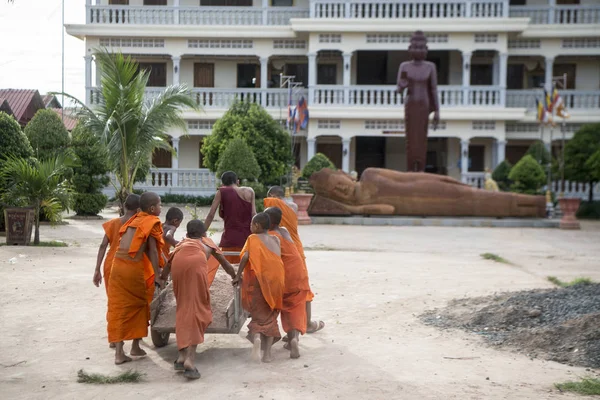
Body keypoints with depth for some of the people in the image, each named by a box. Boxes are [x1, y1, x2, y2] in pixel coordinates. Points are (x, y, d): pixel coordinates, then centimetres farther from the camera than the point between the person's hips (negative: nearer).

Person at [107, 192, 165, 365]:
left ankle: (119, 352, 5)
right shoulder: (152, 222, -1)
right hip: (133, 267, -6)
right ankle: (135, 346, 21)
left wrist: (157, 269, 30)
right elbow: (152, 250, -6)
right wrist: (157, 276, -4)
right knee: (139, 305, 13)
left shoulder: (135, 220, 20)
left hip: (118, 265, 6)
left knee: (119, 308, 6)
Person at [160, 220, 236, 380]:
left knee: (184, 307, 13)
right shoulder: (208, 243, 41)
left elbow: (167, 266, 42)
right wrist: (235, 278, 70)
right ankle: (190, 359, -9)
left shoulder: (181, 243, 44)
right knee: (197, 307, 1)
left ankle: (183, 356, 10)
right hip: (196, 260, -2)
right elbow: (226, 265, 52)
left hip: (178, 260, 2)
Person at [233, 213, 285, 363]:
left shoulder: (253, 238, 2)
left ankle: (256, 336, -22)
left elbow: (246, 256, -10)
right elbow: (277, 258, 10)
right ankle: (267, 353, 8)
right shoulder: (275, 240, 14)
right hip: (275, 281, 3)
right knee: (271, 317, 12)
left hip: (257, 280, -3)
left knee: (258, 315, 9)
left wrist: (238, 275, -3)